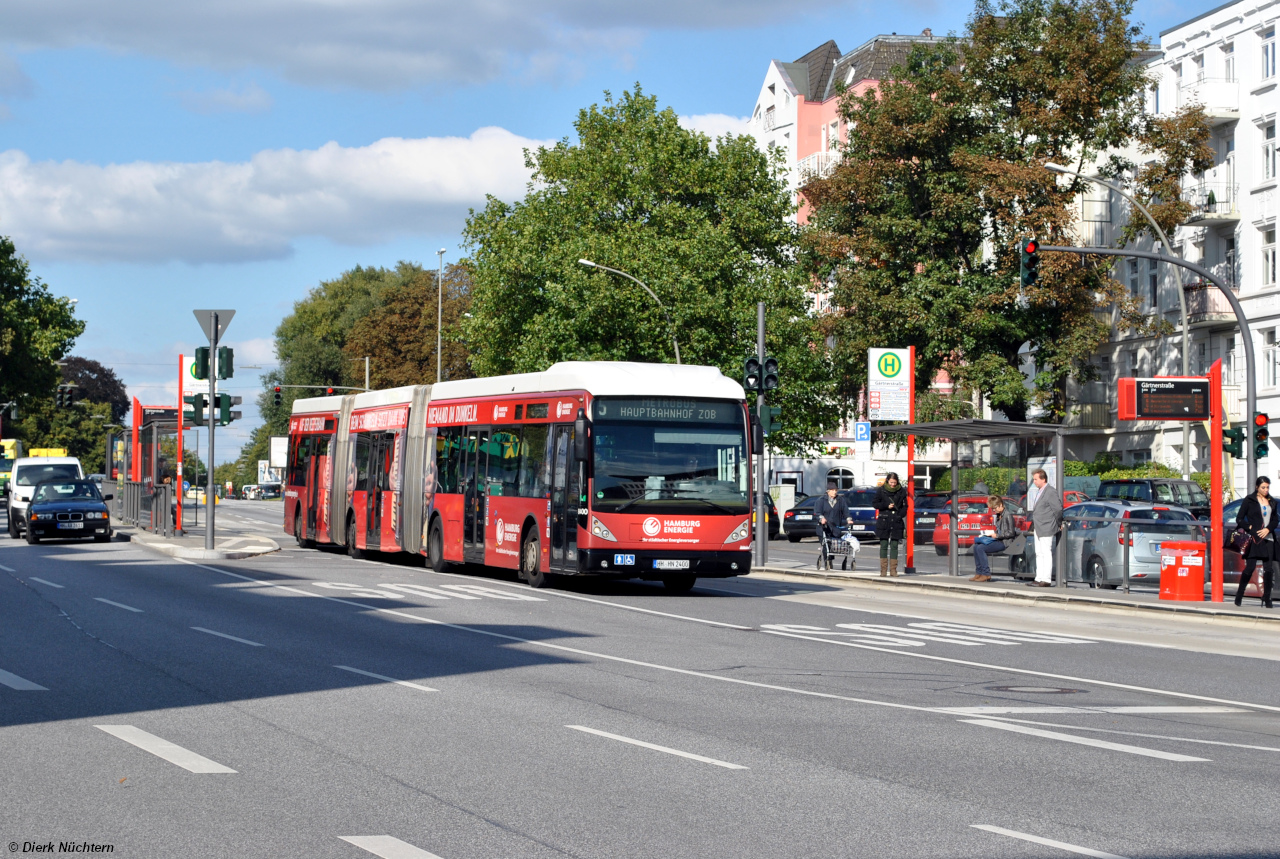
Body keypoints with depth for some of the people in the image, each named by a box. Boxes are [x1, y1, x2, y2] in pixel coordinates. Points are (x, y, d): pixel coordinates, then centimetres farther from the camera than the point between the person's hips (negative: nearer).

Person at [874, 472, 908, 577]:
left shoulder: (901, 491, 6)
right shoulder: (881, 491, 2)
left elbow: (905, 506, 11)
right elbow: (874, 503, 4)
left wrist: (900, 515, -6)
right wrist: (886, 506, -9)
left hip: (896, 522, 1)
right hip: (884, 521, -1)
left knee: (894, 546, 1)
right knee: (884, 545, 0)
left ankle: (893, 570, 4)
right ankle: (883, 569, 2)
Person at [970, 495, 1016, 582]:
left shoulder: (1008, 516, -11)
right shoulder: (998, 516, 19)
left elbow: (1011, 533, -15)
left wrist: (996, 535, -14)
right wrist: (991, 533, 7)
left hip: (1004, 542, -10)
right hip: (998, 540, 10)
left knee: (980, 548, -22)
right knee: (976, 546, -2)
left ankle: (986, 574, -20)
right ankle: (978, 573, -3)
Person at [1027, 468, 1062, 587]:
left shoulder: (1051, 492, -14)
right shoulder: (1039, 492, 16)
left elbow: (1058, 509, -13)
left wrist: (1058, 523, -2)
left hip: (1046, 529, -10)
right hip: (1038, 529, 10)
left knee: (1046, 554, -7)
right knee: (1039, 554, 12)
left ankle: (1046, 580, -7)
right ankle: (1039, 579, 16)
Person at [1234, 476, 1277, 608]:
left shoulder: (1272, 502, 14)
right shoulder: (1249, 501, 1)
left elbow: (1276, 520, 14)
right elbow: (1239, 519, 1)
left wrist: (1268, 529, -4)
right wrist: (1251, 528, -11)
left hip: (1268, 538, 4)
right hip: (1254, 538, -4)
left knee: (1268, 568, -1)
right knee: (1250, 567, -7)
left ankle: (1267, 597, 4)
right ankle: (1239, 594, 4)